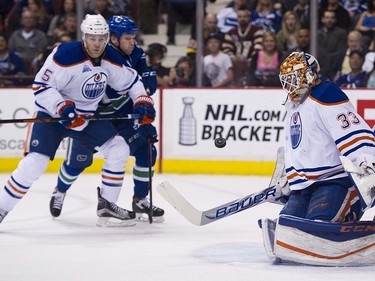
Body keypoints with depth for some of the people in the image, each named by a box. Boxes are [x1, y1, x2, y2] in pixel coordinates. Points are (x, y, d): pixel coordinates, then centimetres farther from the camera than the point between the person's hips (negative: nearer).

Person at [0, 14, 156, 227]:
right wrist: (62, 107, -36)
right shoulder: (66, 55, -25)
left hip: (87, 117, 6)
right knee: (35, 163, -19)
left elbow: (131, 81, 11)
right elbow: (41, 86, -25)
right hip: (51, 114, -6)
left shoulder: (112, 59, -5)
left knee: (119, 149, -5)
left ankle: (107, 205, 5)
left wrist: (143, 102, -5)